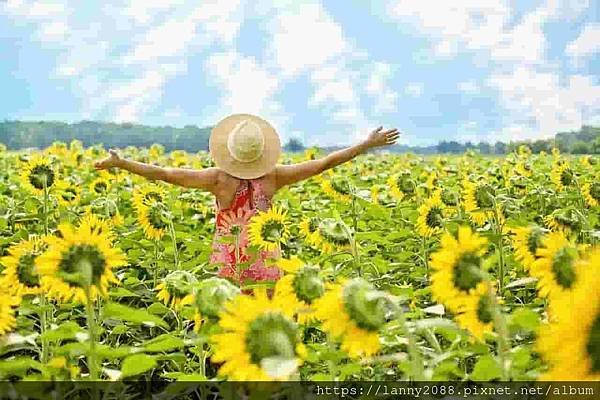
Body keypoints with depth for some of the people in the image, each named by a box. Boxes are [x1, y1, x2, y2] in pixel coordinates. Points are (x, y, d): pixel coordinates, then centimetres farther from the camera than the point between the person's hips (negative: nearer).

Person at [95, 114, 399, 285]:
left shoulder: (219, 179, -14)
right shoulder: (273, 177, -9)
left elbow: (165, 174, -17)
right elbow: (323, 163, -4)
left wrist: (120, 163, -10)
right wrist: (368, 144, 3)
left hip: (228, 266, -1)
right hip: (265, 266, 2)